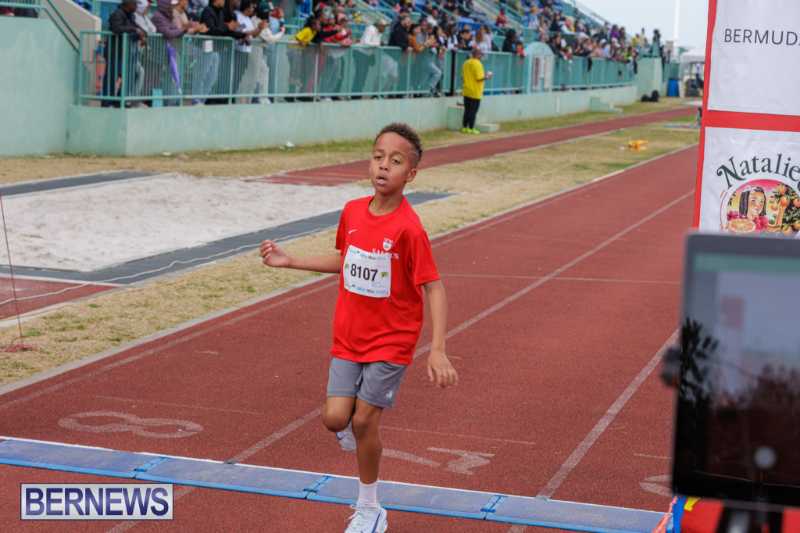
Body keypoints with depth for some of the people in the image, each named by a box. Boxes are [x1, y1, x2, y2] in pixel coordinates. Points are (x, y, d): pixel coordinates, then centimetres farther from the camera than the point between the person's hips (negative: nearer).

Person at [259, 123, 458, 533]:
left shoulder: (408, 228, -21)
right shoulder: (352, 212, -3)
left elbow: (433, 289, -19)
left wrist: (437, 351, -26)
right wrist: (290, 261, 12)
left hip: (390, 341, -4)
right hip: (348, 337, 5)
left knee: (363, 421, -1)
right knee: (335, 417, -5)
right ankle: (360, 440, 33)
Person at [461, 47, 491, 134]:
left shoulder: (466, 63, 8)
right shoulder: (477, 63, -16)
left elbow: (463, 75, 14)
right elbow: (479, 78, -20)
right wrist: (487, 77, -4)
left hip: (466, 91, 7)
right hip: (475, 92, -7)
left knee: (467, 110, 13)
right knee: (473, 111, -1)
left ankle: (464, 127, 14)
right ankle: (471, 129, 1)